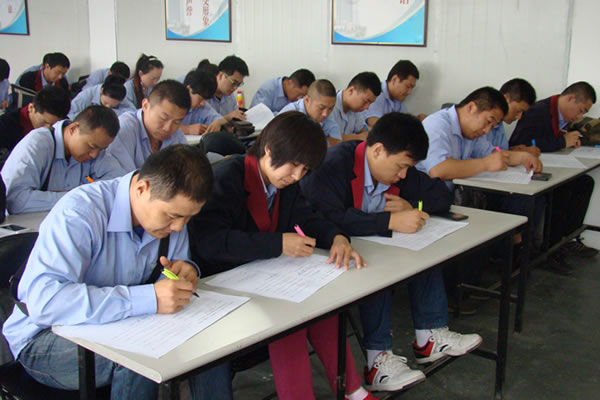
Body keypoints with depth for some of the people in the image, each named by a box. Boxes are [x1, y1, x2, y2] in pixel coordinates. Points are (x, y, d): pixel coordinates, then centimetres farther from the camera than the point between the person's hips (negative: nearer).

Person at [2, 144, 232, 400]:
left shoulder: (169, 209, -4)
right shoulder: (79, 212, -27)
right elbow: (43, 301, -38)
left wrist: (185, 271, -16)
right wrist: (149, 299, -42)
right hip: (44, 338, -6)